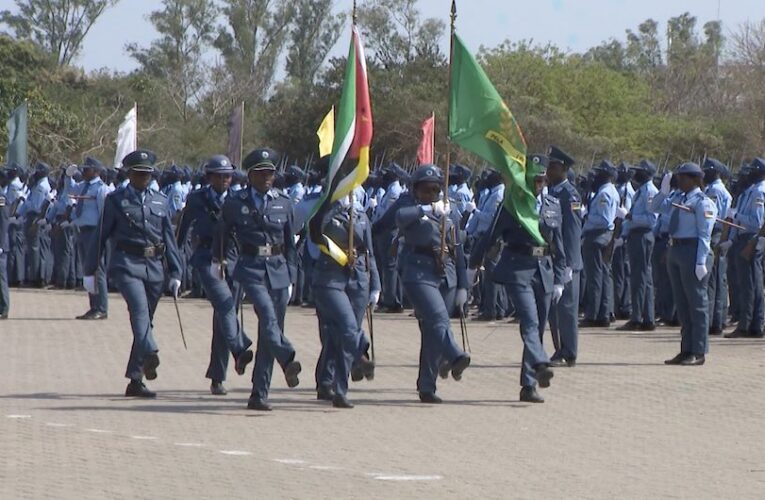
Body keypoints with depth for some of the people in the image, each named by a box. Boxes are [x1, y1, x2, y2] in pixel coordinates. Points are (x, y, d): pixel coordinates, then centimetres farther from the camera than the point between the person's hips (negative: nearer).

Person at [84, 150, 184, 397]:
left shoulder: (161, 201, 14)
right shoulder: (116, 200, 4)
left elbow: (169, 238, 15)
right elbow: (100, 236, 6)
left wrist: (175, 273, 10)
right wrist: (89, 272, 5)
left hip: (155, 267, 4)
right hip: (127, 264, -4)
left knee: (145, 318, 5)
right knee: (139, 307, -27)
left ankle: (135, 380, 10)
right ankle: (149, 355, -47)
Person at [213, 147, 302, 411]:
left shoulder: (283, 203, 10)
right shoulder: (235, 203, 3)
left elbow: (290, 242, 13)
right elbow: (222, 236, 14)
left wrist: (291, 276, 10)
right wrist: (217, 262, 18)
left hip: (278, 270, 3)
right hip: (251, 269, -3)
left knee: (271, 329, 2)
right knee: (267, 315, -27)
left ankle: (259, 394, 5)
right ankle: (288, 361, -44)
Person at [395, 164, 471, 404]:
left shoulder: (451, 215, 17)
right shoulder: (412, 211, 3)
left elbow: (458, 251, 19)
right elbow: (400, 217, -23)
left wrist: (463, 286, 15)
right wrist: (428, 209, -28)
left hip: (446, 275, 5)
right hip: (419, 274, -5)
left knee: (432, 331, 5)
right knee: (437, 317, -26)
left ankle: (426, 387, 9)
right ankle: (454, 357, -49)